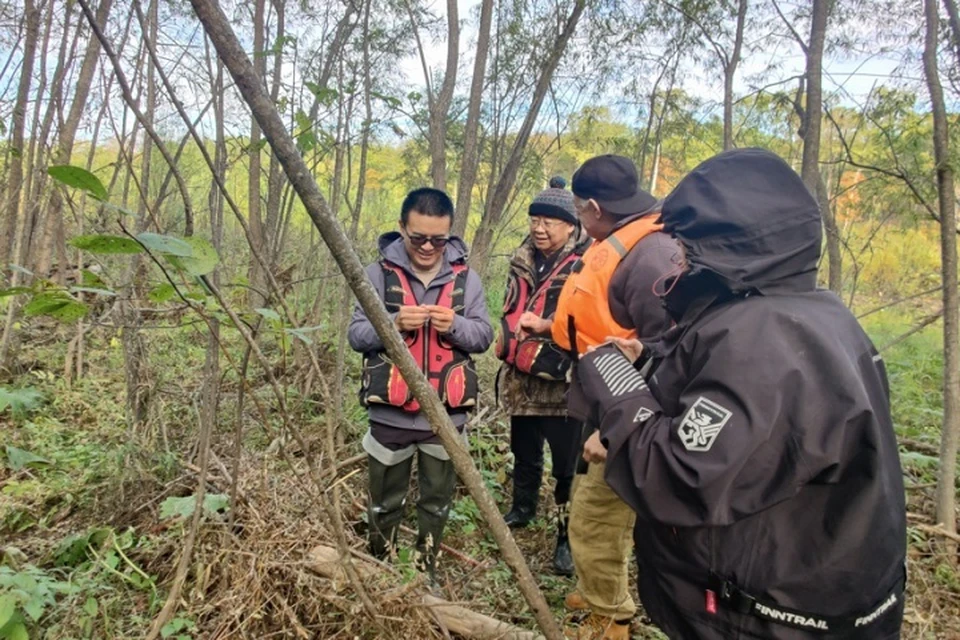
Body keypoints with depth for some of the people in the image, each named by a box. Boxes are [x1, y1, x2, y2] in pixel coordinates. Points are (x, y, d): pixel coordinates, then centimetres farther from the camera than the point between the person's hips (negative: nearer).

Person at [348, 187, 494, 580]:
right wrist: (394, 323, -24)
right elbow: (357, 336, -5)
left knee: (437, 501, 18)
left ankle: (426, 572, 39)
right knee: (385, 501, 16)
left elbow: (484, 336, 1)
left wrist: (455, 325, -19)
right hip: (391, 413, -1)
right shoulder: (379, 273, -4)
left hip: (447, 414, 2)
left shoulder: (465, 276, 0)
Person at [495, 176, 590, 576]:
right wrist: (510, 337, 7)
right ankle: (522, 509, 44)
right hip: (522, 379, 7)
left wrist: (545, 325, -21)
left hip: (562, 382, -7)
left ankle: (569, 537, 17)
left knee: (568, 464, 1)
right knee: (524, 452, 23)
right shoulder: (522, 259, 9)